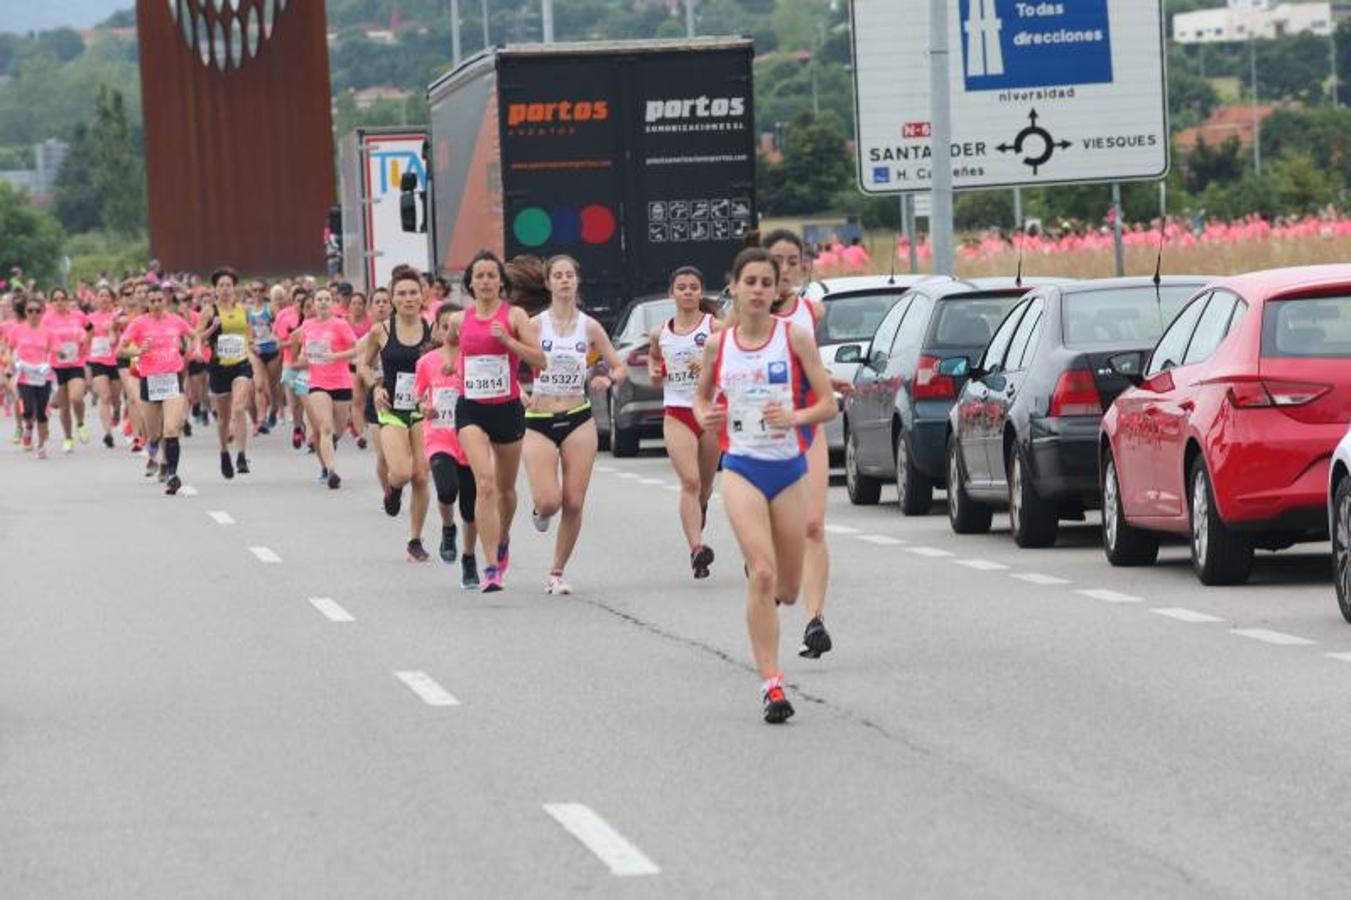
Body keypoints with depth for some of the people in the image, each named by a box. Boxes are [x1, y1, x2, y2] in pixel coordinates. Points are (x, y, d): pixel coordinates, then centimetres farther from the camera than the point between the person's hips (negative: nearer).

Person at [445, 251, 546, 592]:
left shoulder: (514, 316, -4)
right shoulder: (459, 320, 4)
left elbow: (540, 361, -12)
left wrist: (508, 340, -22)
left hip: (507, 409, 0)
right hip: (471, 410, 0)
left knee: (506, 487, 17)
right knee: (485, 482, -19)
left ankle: (503, 539, 49)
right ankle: (491, 567, -22)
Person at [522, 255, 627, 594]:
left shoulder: (589, 327, 4)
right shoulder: (535, 325, -2)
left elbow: (620, 367, 10)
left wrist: (608, 379, -12)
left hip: (578, 420, 2)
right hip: (538, 422, -2)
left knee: (574, 503, -2)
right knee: (548, 501, -15)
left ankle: (557, 573, 13)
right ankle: (541, 511, 24)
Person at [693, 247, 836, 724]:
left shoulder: (794, 337, -5)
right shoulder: (718, 344, 2)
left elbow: (828, 404, -4)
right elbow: (702, 395, 18)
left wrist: (795, 417, -23)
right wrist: (704, 416, -5)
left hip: (789, 468, 1)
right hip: (742, 469, 0)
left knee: (787, 590, 10)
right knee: (762, 574, -18)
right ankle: (771, 685, -16)